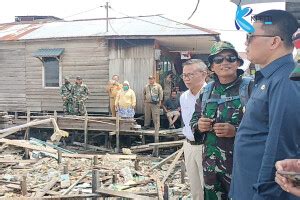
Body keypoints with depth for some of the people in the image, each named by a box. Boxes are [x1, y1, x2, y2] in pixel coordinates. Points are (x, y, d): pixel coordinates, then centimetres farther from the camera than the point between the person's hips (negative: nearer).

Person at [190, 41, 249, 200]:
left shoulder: (248, 88, -8)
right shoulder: (206, 91, 9)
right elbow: (194, 120, 18)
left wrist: (236, 131, -23)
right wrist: (198, 126, -4)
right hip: (211, 164, 5)